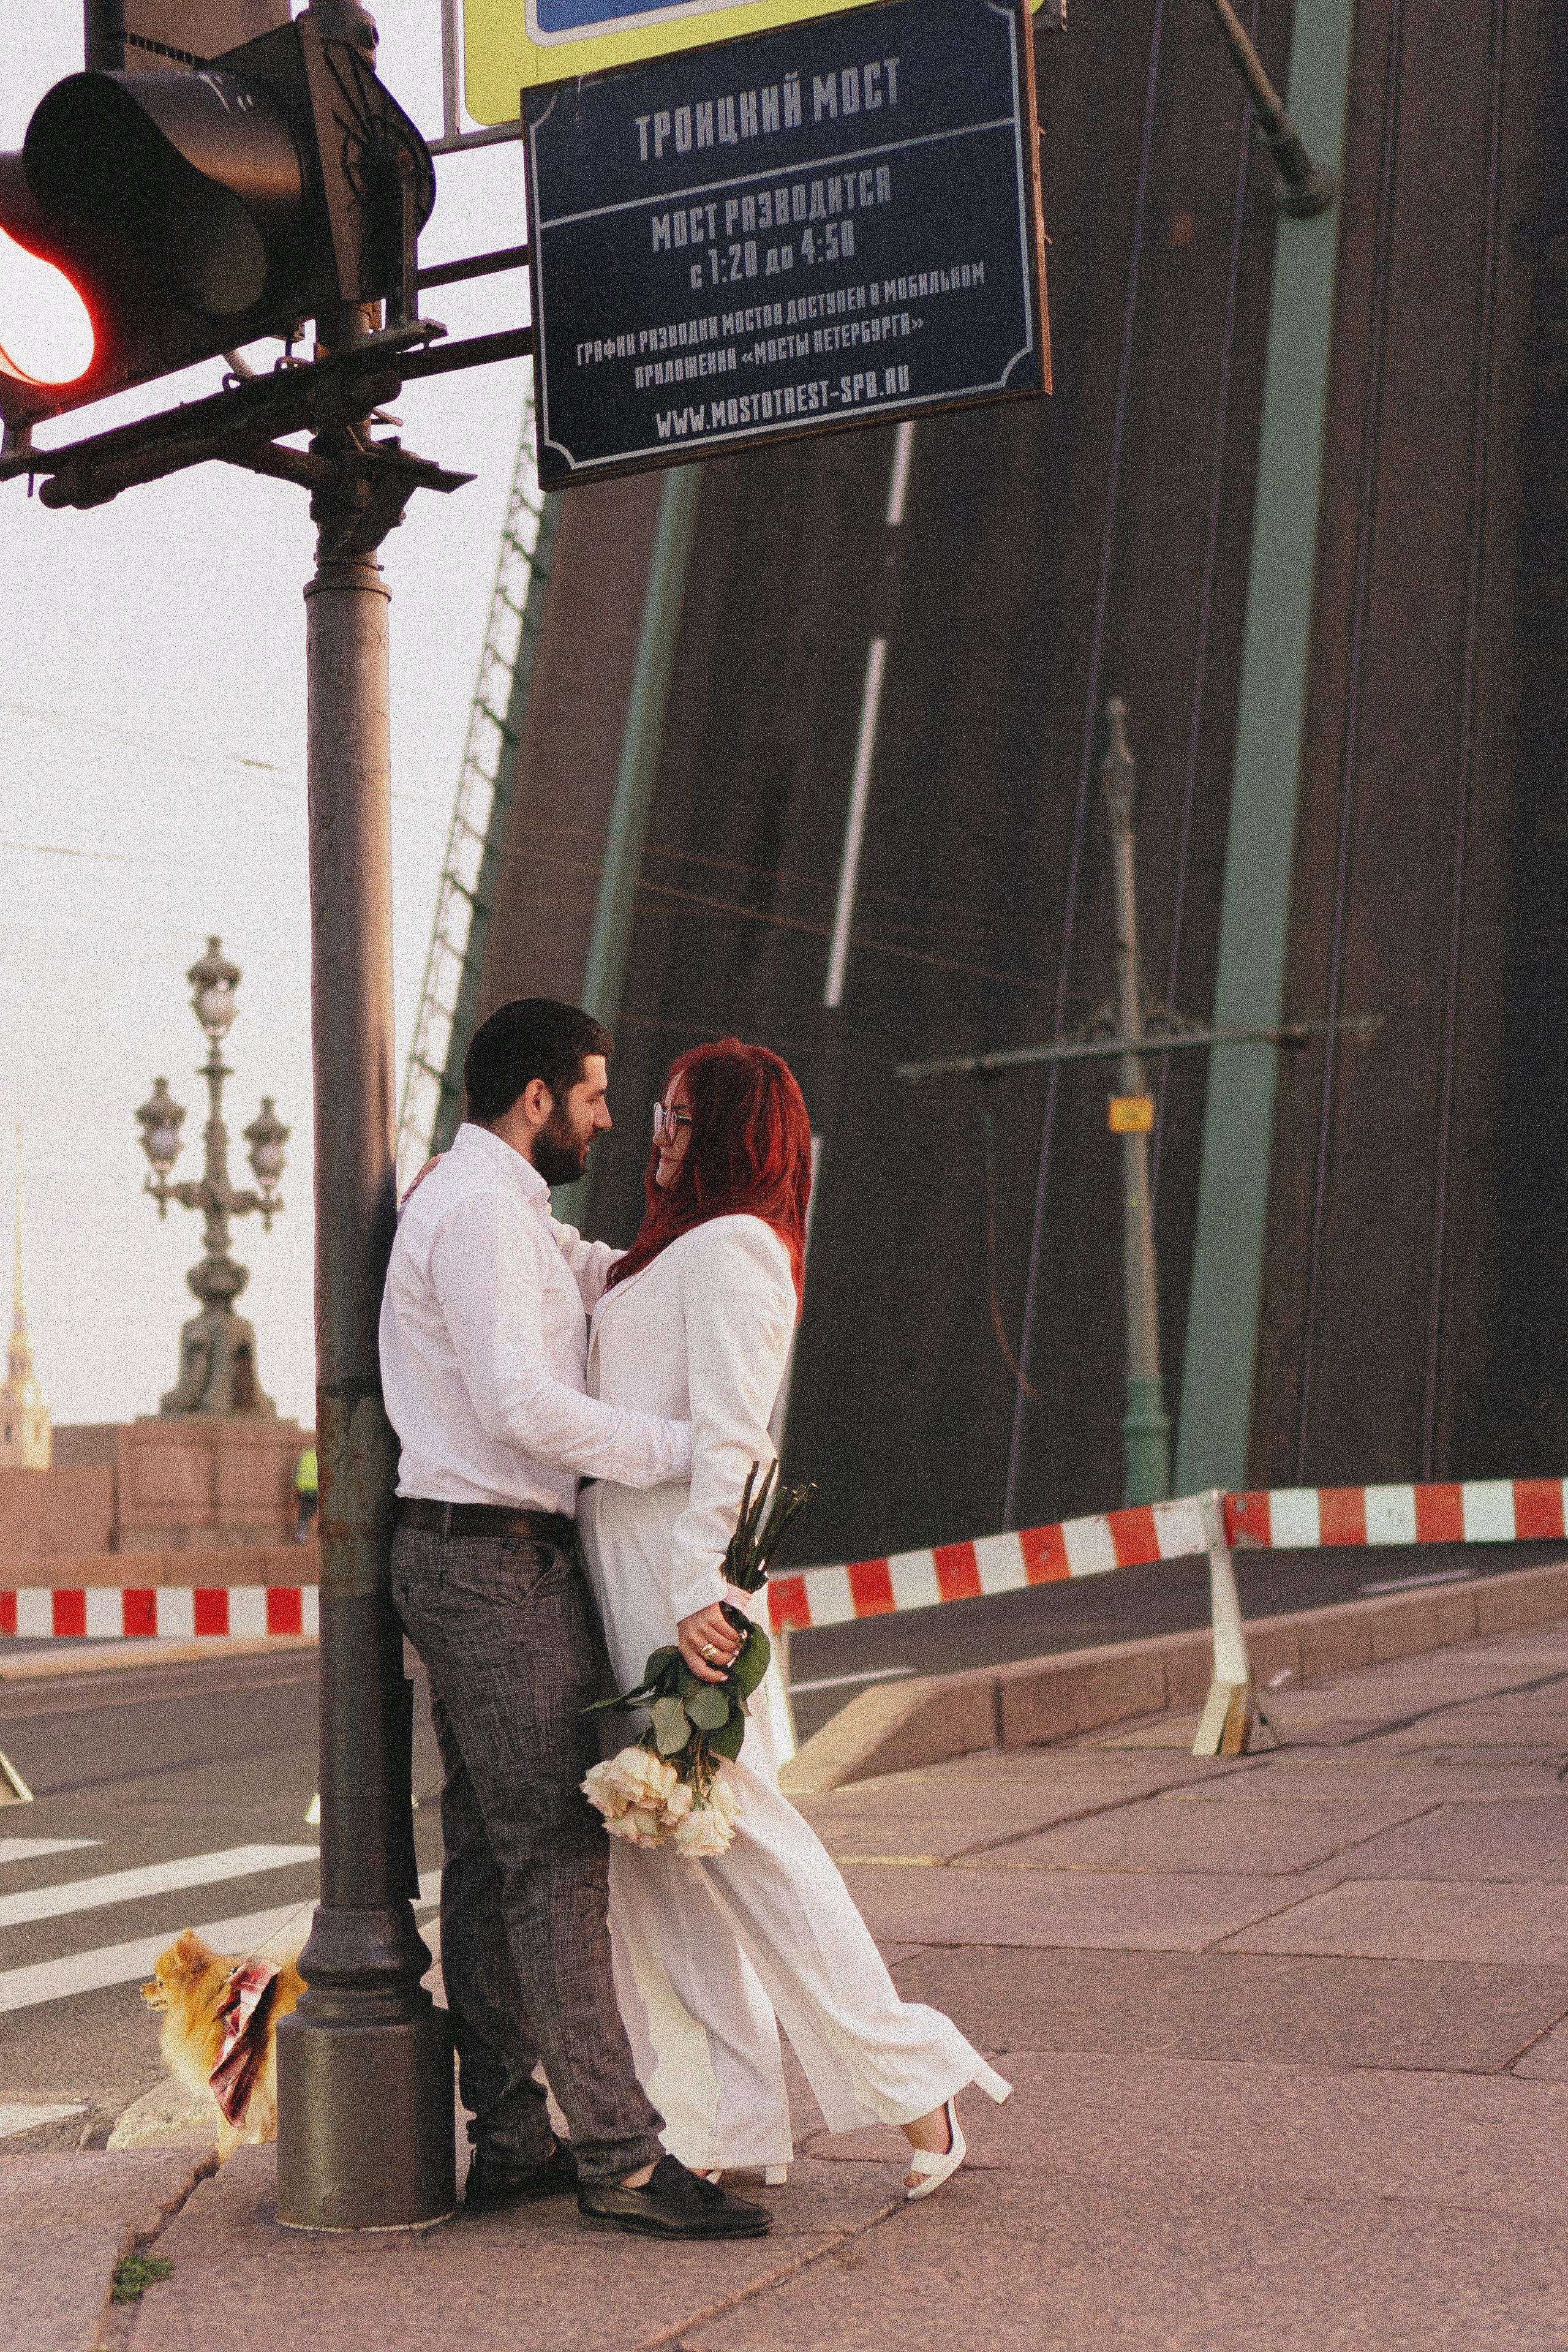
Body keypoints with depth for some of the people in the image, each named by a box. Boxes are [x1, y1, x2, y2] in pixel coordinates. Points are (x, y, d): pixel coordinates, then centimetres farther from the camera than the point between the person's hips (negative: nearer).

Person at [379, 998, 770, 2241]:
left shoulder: (498, 1208, 18)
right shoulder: (478, 1208, -16)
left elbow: (607, 1277, 24)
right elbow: (521, 1406, -24)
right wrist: (689, 1447, -19)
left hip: (473, 1563, 11)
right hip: (496, 1563, -11)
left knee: (492, 1855, 10)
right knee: (556, 1855, -10)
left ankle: (510, 2140, 15)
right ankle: (622, 2157, -8)